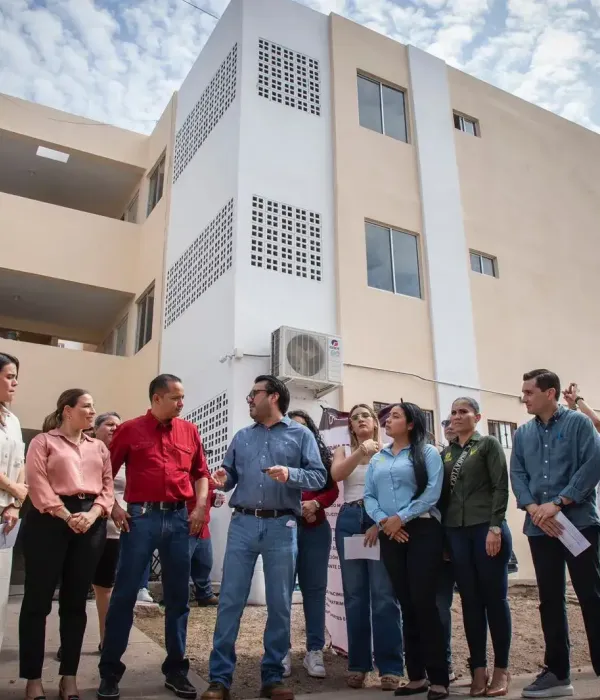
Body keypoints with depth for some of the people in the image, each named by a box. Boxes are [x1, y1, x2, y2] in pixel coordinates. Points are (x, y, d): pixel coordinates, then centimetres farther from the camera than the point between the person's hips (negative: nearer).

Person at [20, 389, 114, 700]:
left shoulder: (99, 447, 17)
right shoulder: (43, 441, 4)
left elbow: (108, 487, 10)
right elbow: (38, 485, -8)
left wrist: (92, 515, -8)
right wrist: (67, 516, -16)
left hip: (91, 523, 4)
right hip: (50, 521, -4)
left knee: (75, 602, 8)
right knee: (38, 599, 0)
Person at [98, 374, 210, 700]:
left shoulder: (189, 431, 9)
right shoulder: (130, 429, 1)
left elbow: (200, 473, 14)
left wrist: (200, 506, 2)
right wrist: (112, 507, -6)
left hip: (179, 518, 3)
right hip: (140, 516, -3)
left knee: (178, 596, 8)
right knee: (125, 593, 2)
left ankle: (176, 669, 22)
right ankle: (110, 671, 16)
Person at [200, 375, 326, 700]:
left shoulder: (300, 434, 4)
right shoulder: (242, 436, 15)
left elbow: (319, 477, -2)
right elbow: (230, 475, 13)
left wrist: (291, 474, -18)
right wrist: (222, 479, -9)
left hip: (281, 528, -2)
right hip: (242, 525, 2)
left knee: (280, 605, 6)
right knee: (229, 602, 1)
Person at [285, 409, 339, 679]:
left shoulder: (321, 456, 9)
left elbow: (333, 490, 6)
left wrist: (315, 503, -12)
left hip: (316, 528, 2)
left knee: (315, 587, 5)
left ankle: (315, 651, 12)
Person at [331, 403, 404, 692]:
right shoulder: (343, 451, 12)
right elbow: (336, 474, -9)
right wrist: (360, 452, -23)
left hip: (383, 521, -2)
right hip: (350, 521, 2)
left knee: (384, 594, -5)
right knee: (354, 595, 6)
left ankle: (390, 666, 1)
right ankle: (358, 664, 14)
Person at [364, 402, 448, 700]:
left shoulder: (427, 453, 0)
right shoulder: (377, 459, 16)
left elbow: (432, 493, -11)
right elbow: (369, 496, 8)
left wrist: (401, 517, -15)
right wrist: (382, 520, -9)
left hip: (422, 531, -5)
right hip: (390, 536, 5)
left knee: (423, 601, -7)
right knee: (406, 604, 10)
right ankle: (416, 676, 19)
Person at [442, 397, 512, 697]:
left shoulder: (489, 444, 1)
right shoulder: (445, 453, 13)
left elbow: (501, 487, -6)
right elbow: (443, 493, 13)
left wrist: (495, 528, -15)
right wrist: (442, 533, 7)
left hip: (487, 528, -4)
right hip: (456, 532, 4)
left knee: (494, 598, 2)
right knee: (470, 600, 7)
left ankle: (501, 669, 13)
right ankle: (478, 668, 15)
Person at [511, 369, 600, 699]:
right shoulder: (522, 434, 14)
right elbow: (517, 475, 7)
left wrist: (559, 502, -16)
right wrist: (533, 508, -11)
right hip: (539, 527, 5)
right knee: (550, 600, 9)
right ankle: (557, 672, 18)